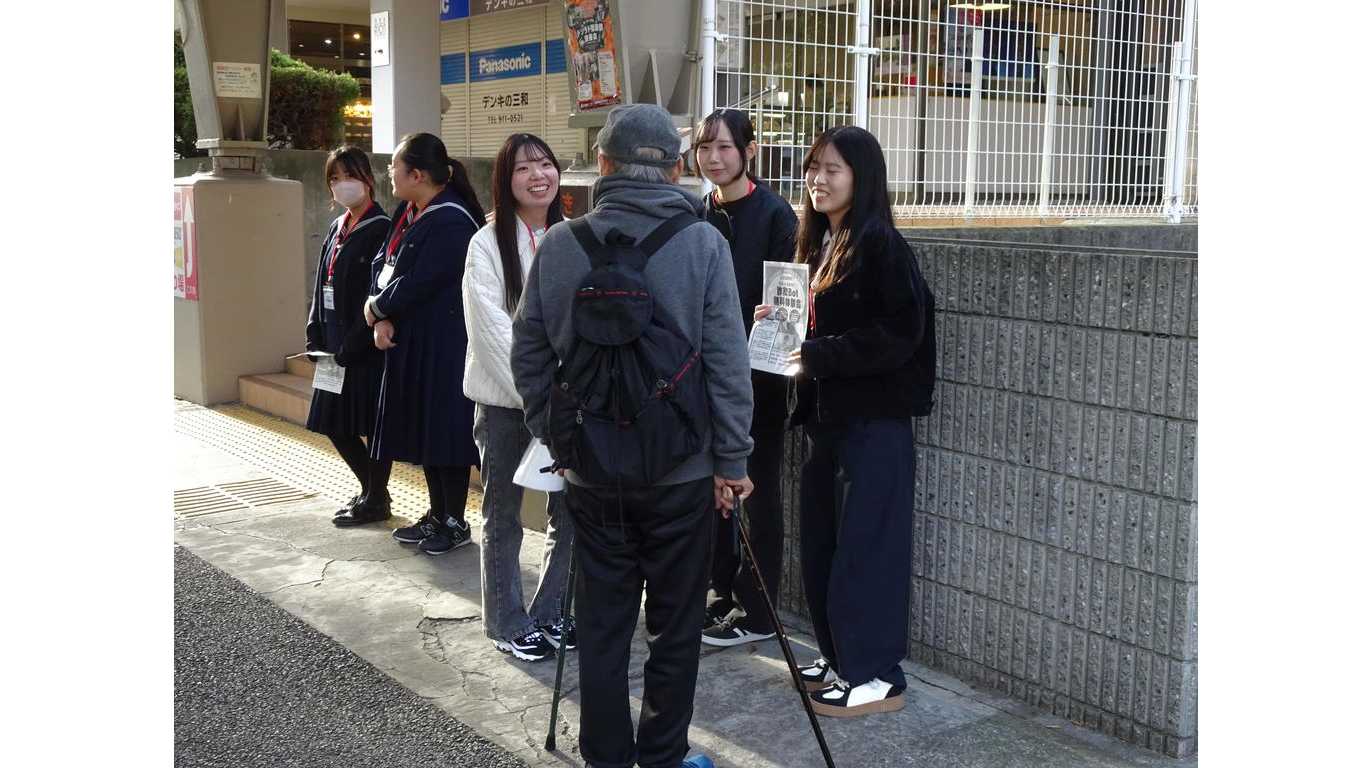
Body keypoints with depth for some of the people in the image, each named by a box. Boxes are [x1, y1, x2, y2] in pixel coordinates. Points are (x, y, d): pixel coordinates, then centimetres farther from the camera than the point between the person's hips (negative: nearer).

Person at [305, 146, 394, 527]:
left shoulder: (380, 229, -12)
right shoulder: (337, 228, 13)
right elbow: (323, 285, 17)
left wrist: (350, 347, -18)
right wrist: (316, 337, 8)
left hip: (367, 349, -8)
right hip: (337, 347, 9)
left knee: (371, 424, 1)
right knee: (336, 424, 14)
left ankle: (376, 500, 17)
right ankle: (372, 489, 31)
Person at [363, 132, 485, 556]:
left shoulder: (451, 223, -20)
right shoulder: (408, 212, 8)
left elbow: (414, 284, -22)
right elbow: (382, 265, 8)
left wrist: (375, 309, -7)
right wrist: (382, 320, -7)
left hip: (445, 347, -9)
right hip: (409, 342, 9)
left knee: (445, 428, 0)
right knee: (422, 429, 15)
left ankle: (456, 522, 14)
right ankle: (437, 514, 28)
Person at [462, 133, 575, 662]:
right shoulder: (488, 244, -7)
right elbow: (493, 328, -13)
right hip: (504, 400, -3)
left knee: (570, 513, 8)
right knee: (503, 515, 8)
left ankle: (550, 613, 26)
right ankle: (507, 622, 22)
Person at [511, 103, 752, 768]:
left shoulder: (559, 245, -3)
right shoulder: (703, 243, -9)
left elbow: (528, 354, 2)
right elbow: (728, 363, -10)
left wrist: (554, 436, 14)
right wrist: (732, 461, -2)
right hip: (681, 470, -2)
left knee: (602, 624, 13)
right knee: (675, 625, 12)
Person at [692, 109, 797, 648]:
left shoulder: (773, 213, -9)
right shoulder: (699, 214, 9)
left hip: (757, 374, -6)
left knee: (757, 490, 3)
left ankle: (757, 613, 13)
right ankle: (722, 592, 28)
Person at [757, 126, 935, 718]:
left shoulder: (881, 246, -13)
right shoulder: (819, 243, 13)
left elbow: (899, 334, -20)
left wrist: (818, 354, -19)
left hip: (874, 421, -9)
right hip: (826, 413, 9)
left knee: (864, 544, -2)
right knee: (821, 541, 14)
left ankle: (876, 675, 9)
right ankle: (838, 658, 27)